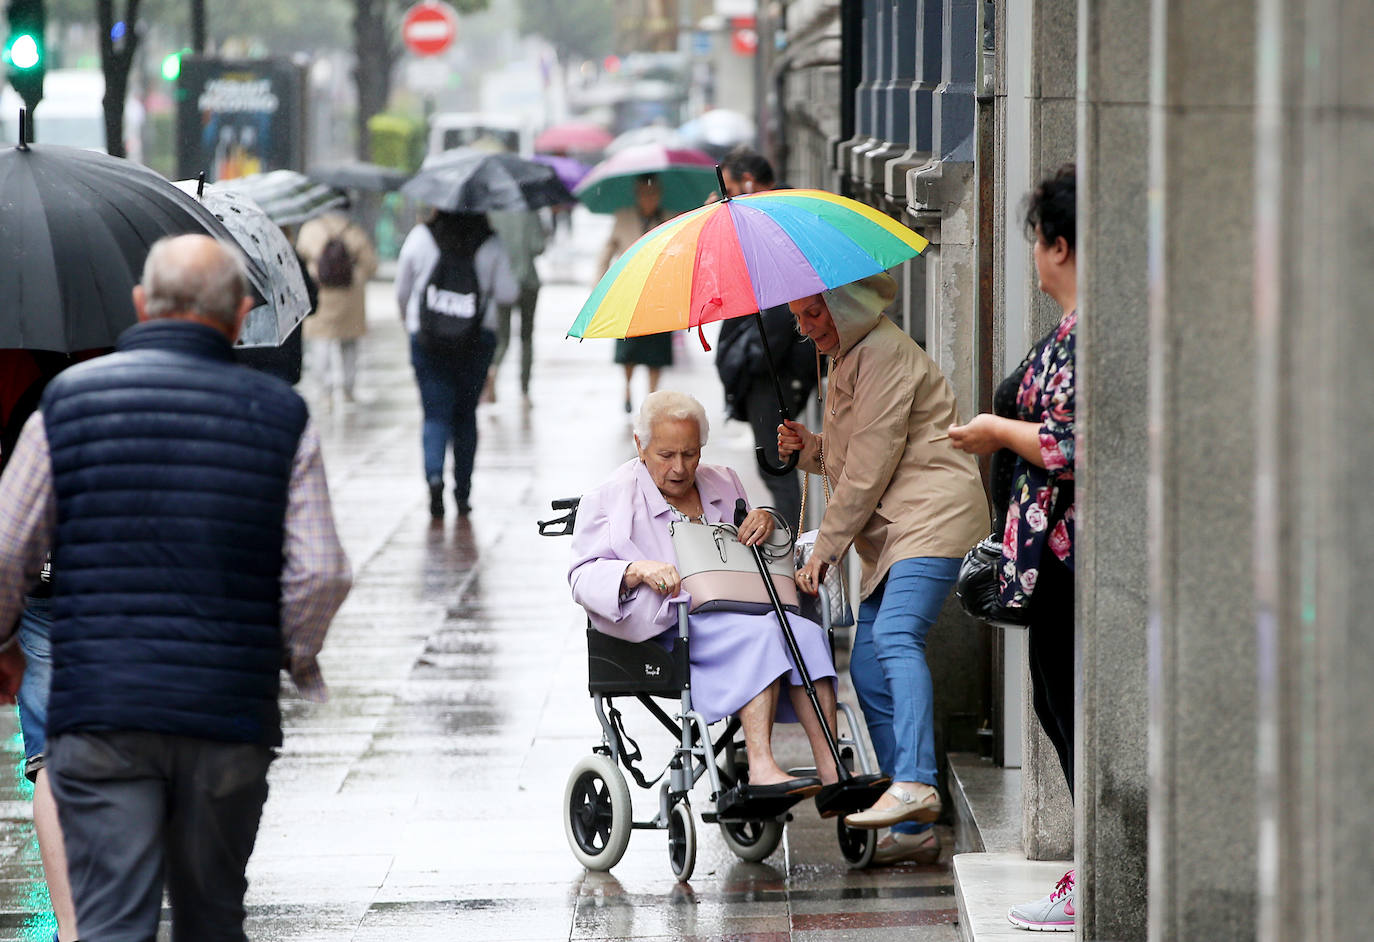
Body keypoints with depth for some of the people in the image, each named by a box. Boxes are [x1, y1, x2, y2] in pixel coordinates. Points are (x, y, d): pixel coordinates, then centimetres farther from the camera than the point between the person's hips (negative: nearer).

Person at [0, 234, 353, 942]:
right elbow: (319, 573, -3)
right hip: (231, 716, 1)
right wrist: (296, 660, 16)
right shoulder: (280, 414, 3)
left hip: (99, 716, -1)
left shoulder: (68, 399, 2)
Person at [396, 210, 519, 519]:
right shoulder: (490, 244, -5)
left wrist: (409, 320, 26)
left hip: (427, 338, -1)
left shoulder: (420, 238, -4)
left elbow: (401, 291, 6)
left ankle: (434, 474, -24)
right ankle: (462, 492, 13)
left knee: (436, 413, 2)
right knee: (465, 413, 13)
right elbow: (508, 293, -3)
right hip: (478, 338, 1)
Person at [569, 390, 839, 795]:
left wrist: (766, 522, 3)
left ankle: (831, 771, -35)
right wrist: (638, 571, -23)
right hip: (669, 621, -5)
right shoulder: (610, 499, 7)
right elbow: (584, 576, -2)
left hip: (736, 607, 5)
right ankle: (761, 769, -43)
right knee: (758, 632, -33)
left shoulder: (722, 484, 23)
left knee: (805, 631, -27)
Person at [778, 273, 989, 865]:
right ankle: (912, 829, 1)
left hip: (932, 515, -10)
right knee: (869, 670, 3)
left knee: (895, 633, -29)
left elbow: (869, 468, -14)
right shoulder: (846, 359, 22)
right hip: (891, 533, 10)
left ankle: (915, 782, -45)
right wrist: (810, 448, 8)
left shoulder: (883, 354, -10)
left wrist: (825, 549, -10)